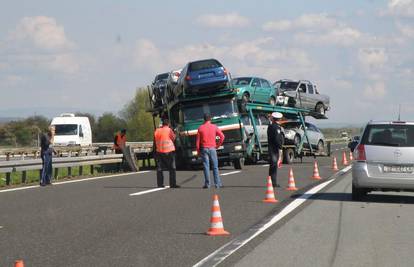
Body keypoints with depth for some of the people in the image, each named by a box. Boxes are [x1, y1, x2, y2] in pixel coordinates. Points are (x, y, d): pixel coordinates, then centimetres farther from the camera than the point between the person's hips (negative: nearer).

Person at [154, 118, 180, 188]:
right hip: (169, 151, -4)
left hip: (159, 151, 4)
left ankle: (160, 184, 7)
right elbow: (173, 138, -1)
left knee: (159, 169, 9)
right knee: (172, 168, 1)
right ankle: (173, 184, -4)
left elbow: (155, 141, 11)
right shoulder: (169, 130, -7)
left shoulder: (157, 131, 6)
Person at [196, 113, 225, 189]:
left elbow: (197, 141, 0)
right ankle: (217, 183, 3)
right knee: (215, 166, 4)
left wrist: (198, 151, 7)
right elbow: (222, 136, -4)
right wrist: (218, 145, 6)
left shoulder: (200, 128, 0)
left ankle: (207, 184, 0)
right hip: (212, 148, 0)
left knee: (206, 166, 1)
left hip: (204, 149, 0)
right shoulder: (214, 127, 0)